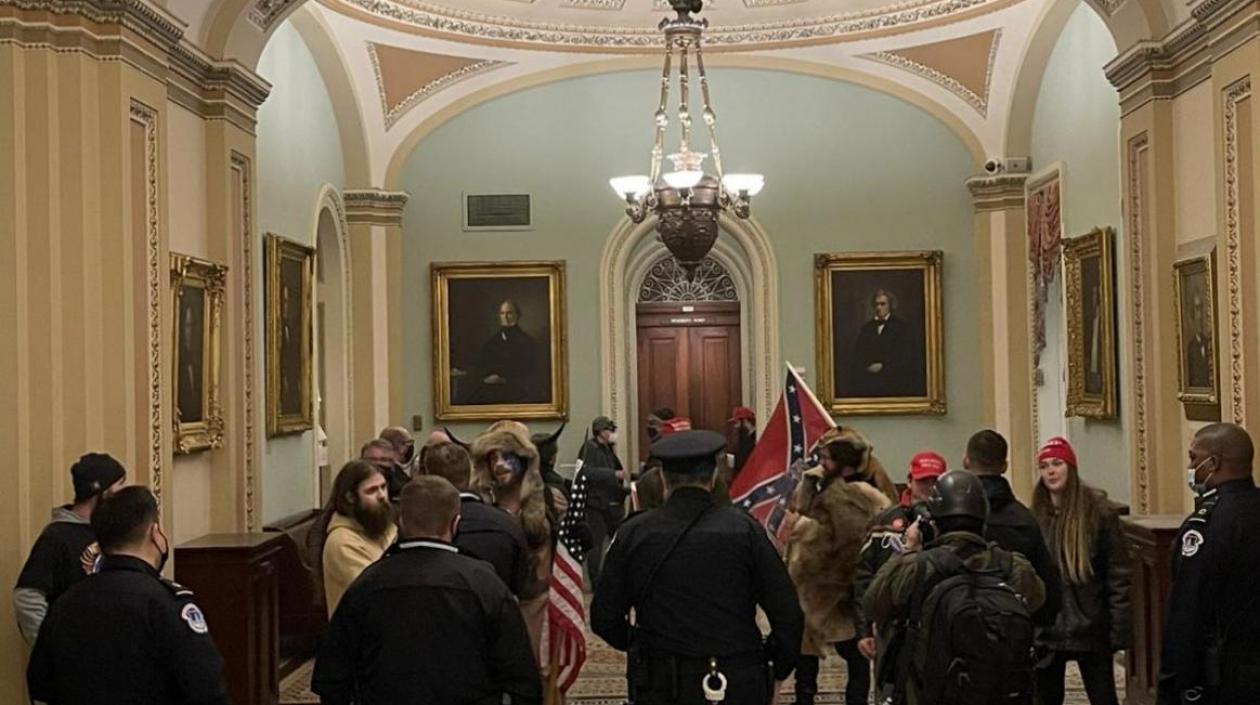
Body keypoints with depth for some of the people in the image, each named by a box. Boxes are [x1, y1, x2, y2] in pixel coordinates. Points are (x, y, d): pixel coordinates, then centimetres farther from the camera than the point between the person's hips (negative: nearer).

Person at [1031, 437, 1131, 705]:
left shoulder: (1099, 511, -6)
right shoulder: (1035, 516, 2)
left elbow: (1118, 574, -7)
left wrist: (1119, 630, -11)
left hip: (1090, 629, -3)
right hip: (1045, 630, 3)